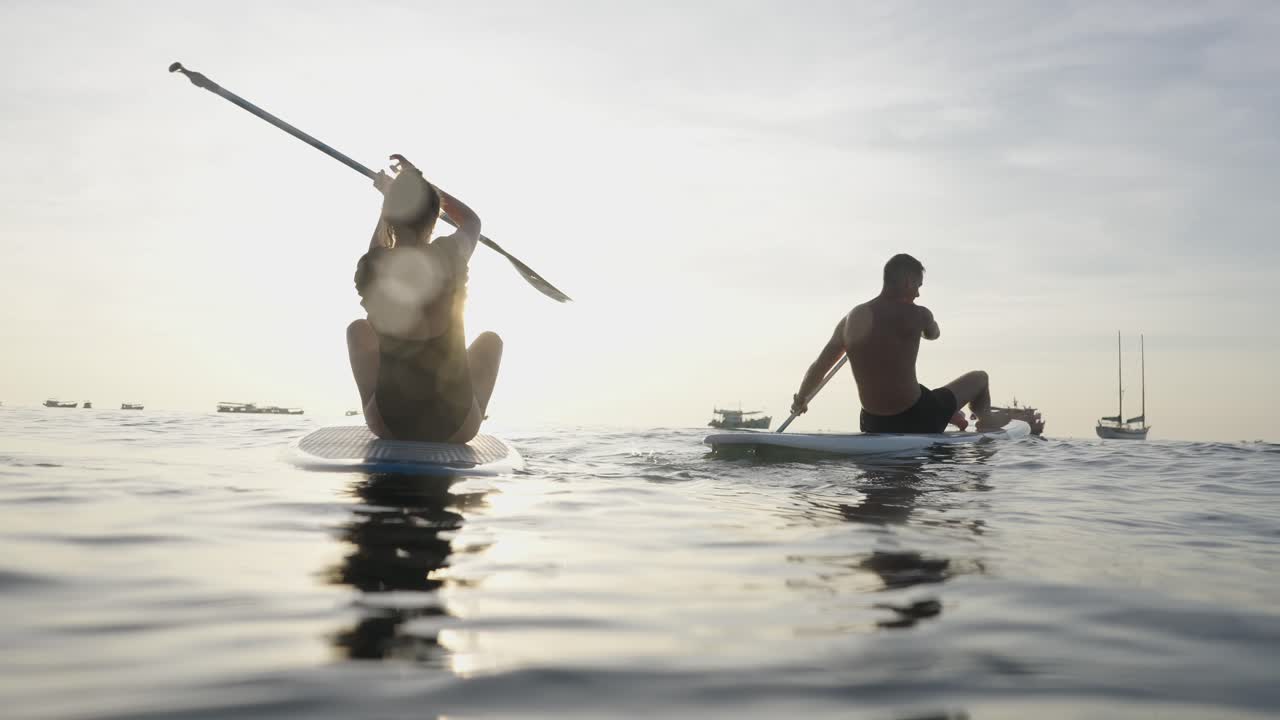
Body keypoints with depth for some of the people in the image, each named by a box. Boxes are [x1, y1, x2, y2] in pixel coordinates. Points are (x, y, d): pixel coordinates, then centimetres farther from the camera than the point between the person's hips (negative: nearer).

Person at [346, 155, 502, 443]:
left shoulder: (369, 267, -9)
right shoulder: (450, 256, -14)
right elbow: (472, 220, 12)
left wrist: (393, 195, 30)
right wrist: (421, 182, 19)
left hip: (387, 424, 1)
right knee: (490, 339, 26)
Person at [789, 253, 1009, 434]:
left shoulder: (850, 319, -2)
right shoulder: (916, 314, -13)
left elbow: (818, 368, 5)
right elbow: (933, 334, 12)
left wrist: (800, 400, 22)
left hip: (874, 427, 5)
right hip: (916, 421, -5)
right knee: (979, 378, 19)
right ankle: (985, 421, 46)